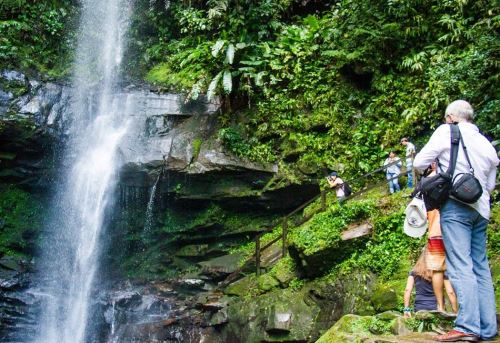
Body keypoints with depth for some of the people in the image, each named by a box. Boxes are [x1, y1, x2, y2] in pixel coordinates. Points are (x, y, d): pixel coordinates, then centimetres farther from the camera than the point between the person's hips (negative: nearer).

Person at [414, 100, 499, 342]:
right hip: (481, 209, 6)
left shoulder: (446, 131, 1)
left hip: (456, 205, -6)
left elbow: (419, 163, 0)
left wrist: (435, 164, 19)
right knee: (480, 267, 7)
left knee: (460, 266, -11)